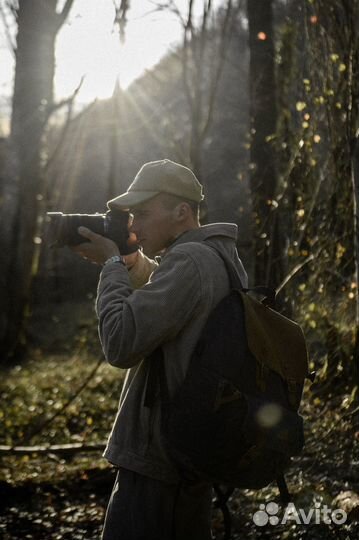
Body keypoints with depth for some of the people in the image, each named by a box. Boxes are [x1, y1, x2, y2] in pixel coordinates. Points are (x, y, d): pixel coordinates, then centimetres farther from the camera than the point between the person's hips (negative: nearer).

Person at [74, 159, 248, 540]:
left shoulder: (187, 262, -18)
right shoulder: (224, 256, 12)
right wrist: (131, 264, 9)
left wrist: (113, 265, -10)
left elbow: (121, 344, -22)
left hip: (158, 458, -10)